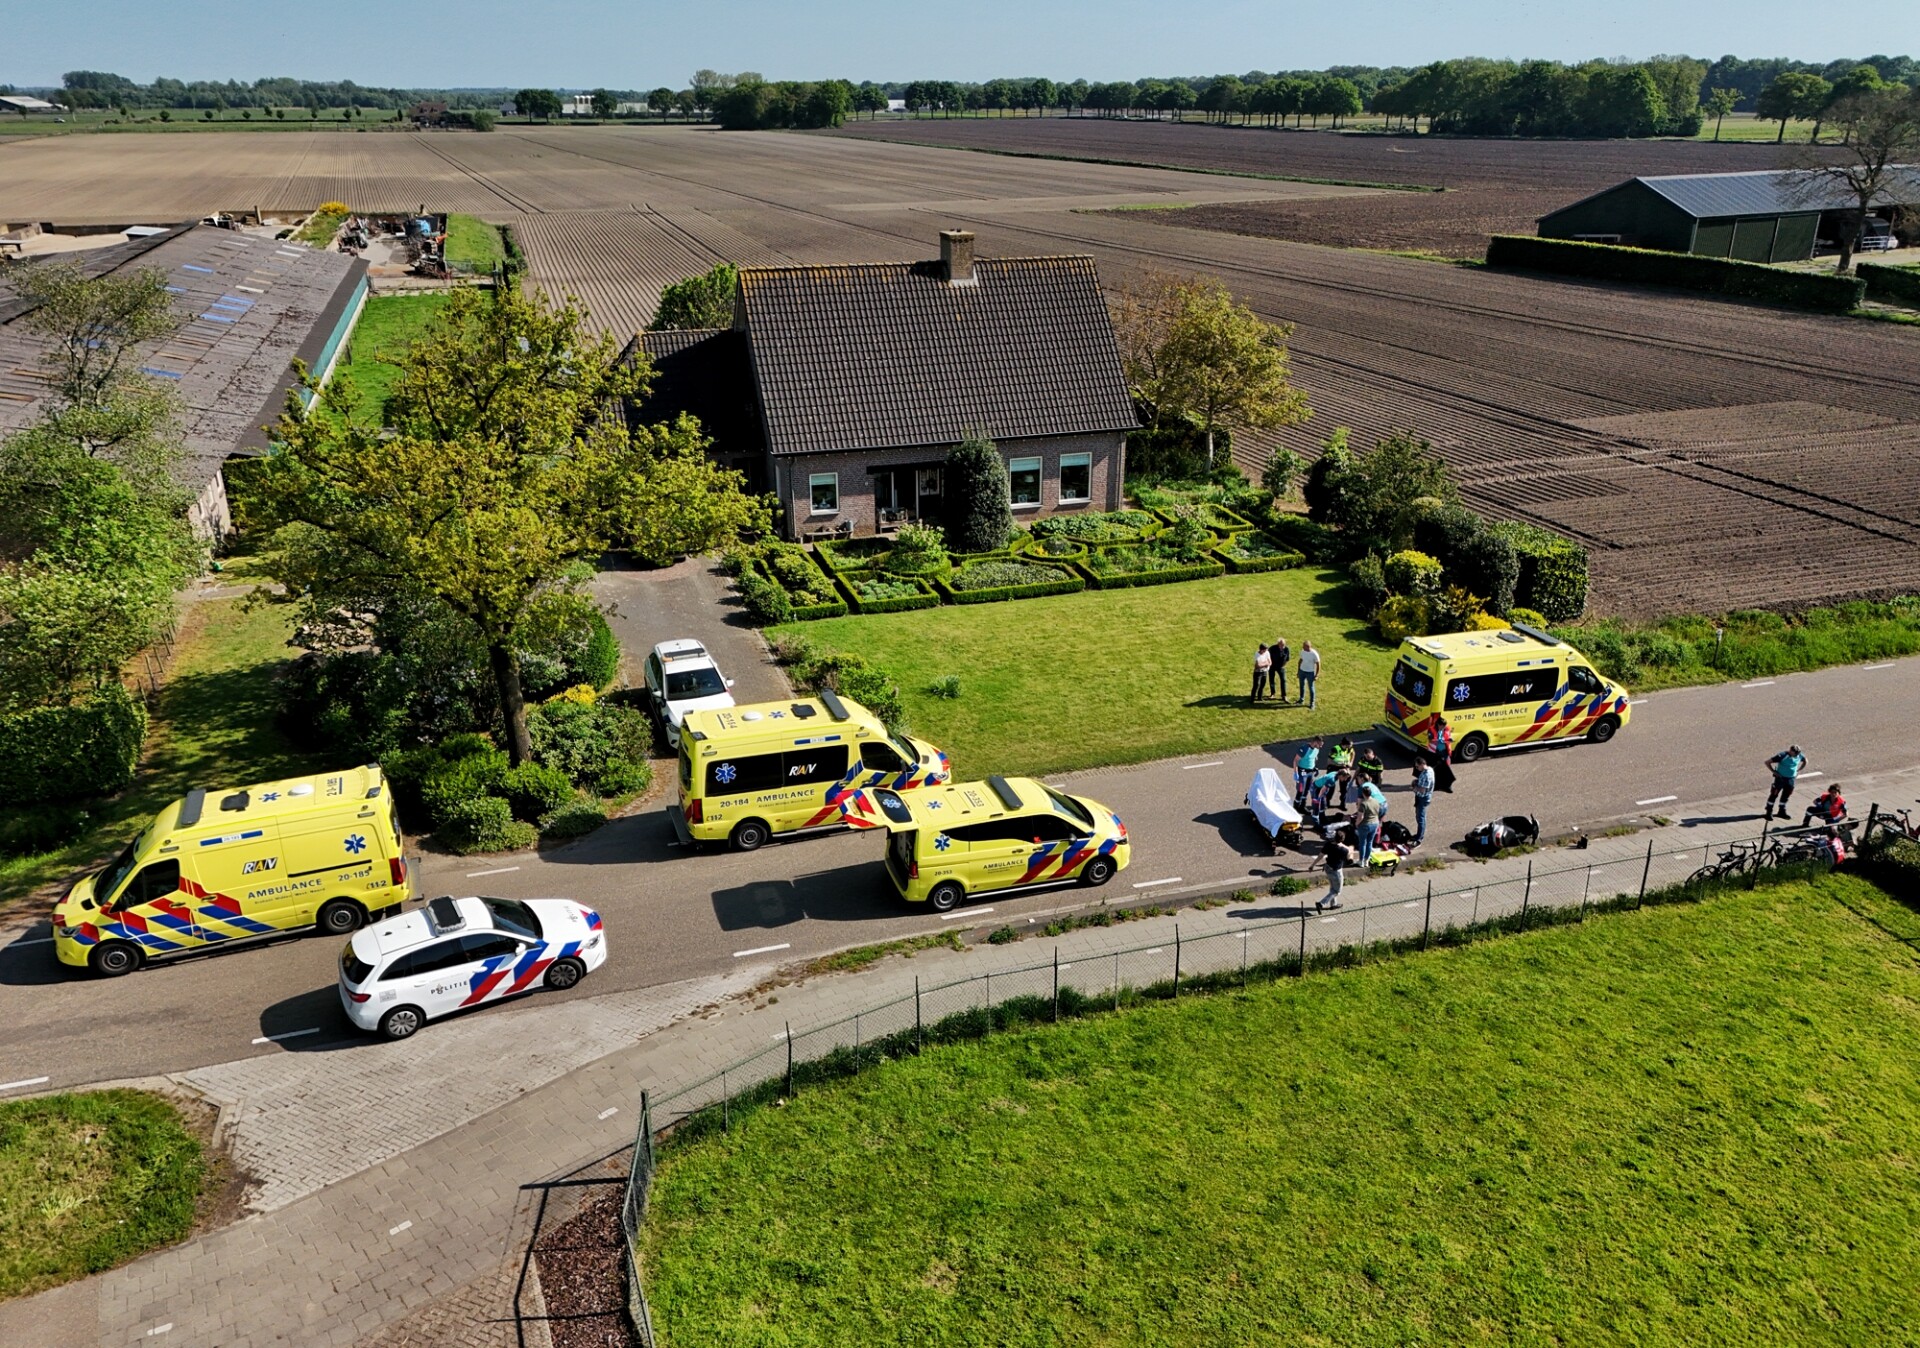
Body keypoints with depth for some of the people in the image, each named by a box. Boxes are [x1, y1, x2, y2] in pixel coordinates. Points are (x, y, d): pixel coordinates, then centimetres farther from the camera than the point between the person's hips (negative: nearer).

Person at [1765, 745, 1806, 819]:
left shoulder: (1799, 756, -8)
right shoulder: (1782, 755, -23)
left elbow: (1805, 761, 17)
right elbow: (1767, 762, -19)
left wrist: (1797, 771, 8)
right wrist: (1774, 772, -16)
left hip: (1791, 779, 5)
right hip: (1781, 778, -5)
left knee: (1786, 795, 15)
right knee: (1774, 794, 0)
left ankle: (1782, 812, 29)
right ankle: (1768, 812, 8)